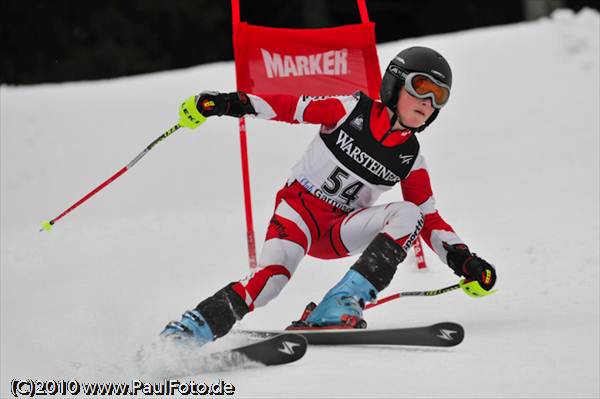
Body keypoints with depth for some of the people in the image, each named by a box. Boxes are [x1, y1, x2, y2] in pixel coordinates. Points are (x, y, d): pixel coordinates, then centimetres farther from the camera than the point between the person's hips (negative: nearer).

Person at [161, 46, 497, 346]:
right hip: (299, 207, -4)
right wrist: (237, 102, -19)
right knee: (273, 275, -31)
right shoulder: (352, 110, -5)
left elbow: (429, 219, 7)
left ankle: (340, 306, -29)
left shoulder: (411, 159, 4)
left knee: (409, 213, -21)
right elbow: (290, 107, -5)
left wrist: (462, 259, -8)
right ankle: (182, 334, -30)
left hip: (339, 233, 4)